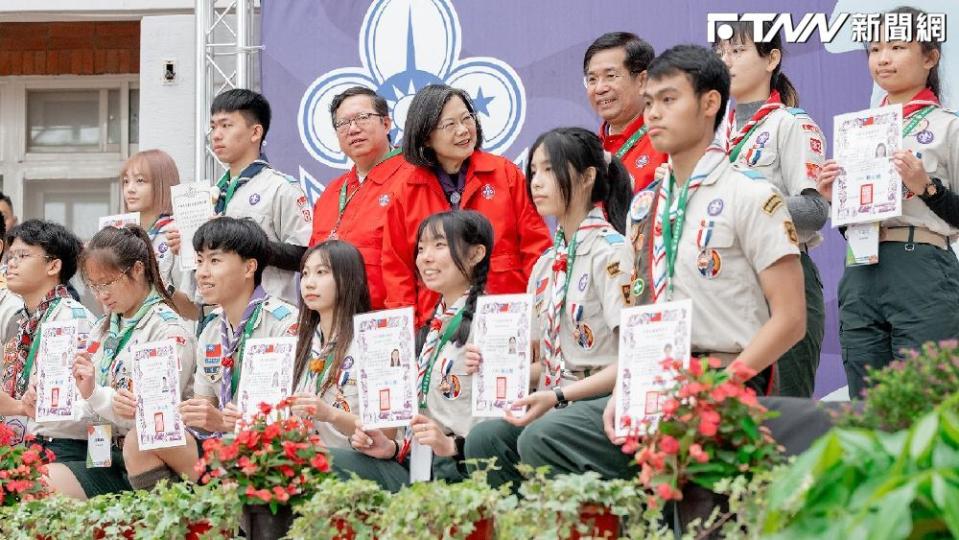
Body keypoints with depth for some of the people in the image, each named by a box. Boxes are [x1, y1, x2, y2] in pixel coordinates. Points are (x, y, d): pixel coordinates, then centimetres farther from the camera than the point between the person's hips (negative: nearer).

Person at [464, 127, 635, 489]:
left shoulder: (611, 251, -6)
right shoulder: (546, 264, 18)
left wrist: (558, 396, -20)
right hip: (551, 405, 6)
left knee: (537, 439, -33)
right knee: (484, 438, -23)